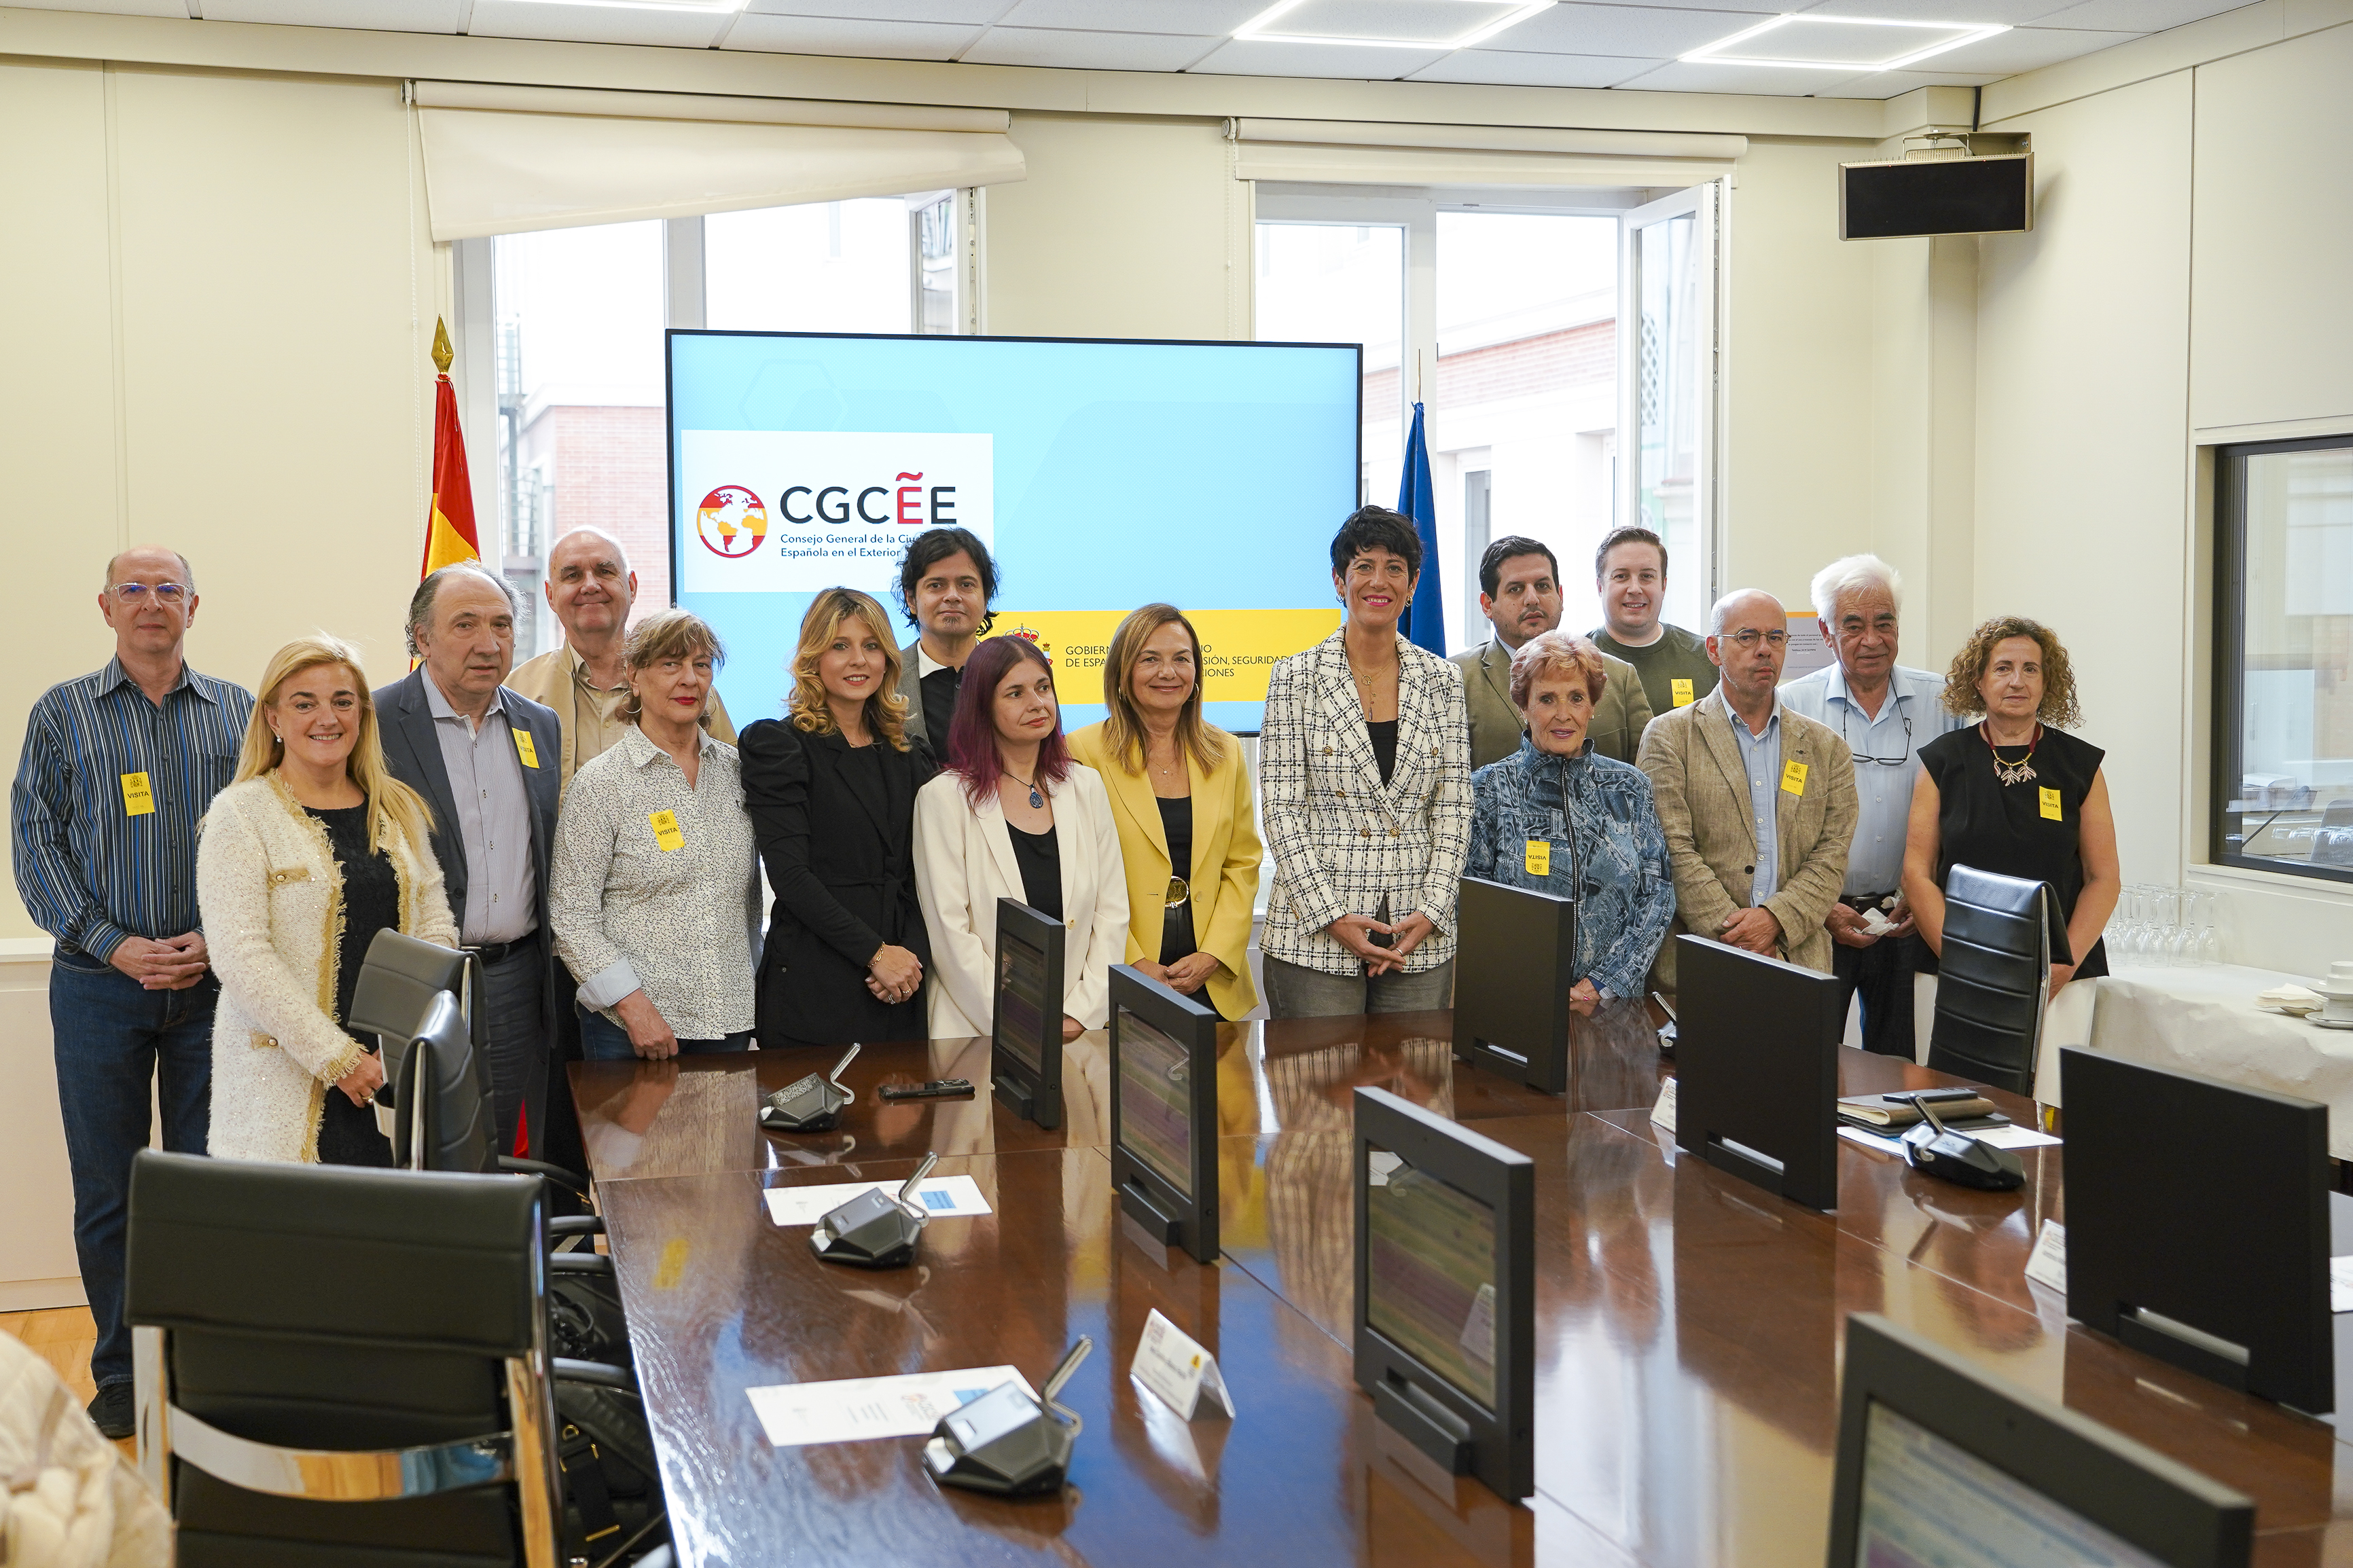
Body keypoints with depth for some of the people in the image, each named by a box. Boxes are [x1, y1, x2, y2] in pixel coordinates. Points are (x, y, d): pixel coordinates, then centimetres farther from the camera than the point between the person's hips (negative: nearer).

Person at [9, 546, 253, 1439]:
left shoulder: (237, 714, 7)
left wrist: (217, 940, -10)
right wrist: (115, 945, -11)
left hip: (214, 979, 1)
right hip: (99, 986, 0)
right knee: (106, 1188, 5)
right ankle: (121, 1374, 16)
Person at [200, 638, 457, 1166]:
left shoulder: (400, 810, 13)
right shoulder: (242, 814, -3)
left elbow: (437, 928, 10)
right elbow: (241, 956, -11)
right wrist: (337, 1058, -16)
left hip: (395, 1070, 4)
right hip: (289, 1079, -4)